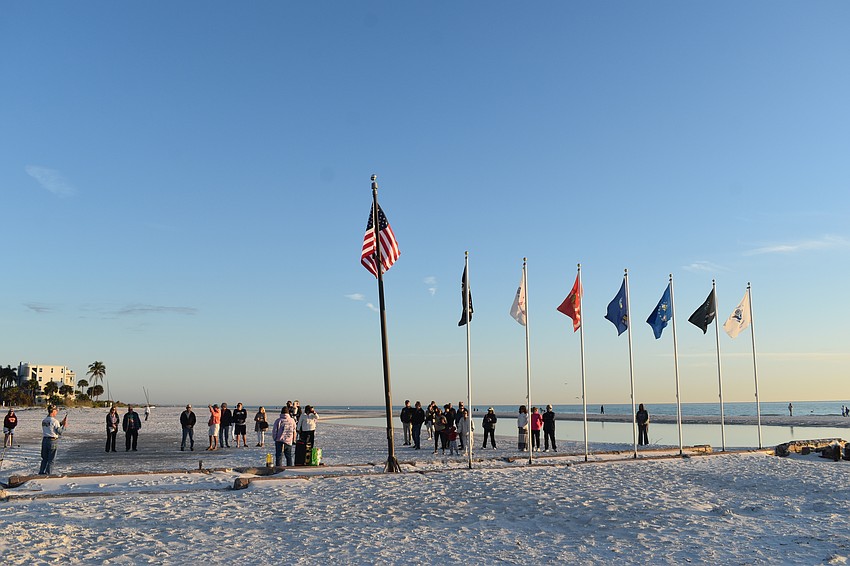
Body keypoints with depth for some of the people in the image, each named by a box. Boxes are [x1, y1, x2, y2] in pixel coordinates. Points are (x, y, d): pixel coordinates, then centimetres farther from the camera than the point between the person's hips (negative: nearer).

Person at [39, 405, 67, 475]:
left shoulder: (44, 420, 7)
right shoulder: (54, 421, -14)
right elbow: (60, 432, -13)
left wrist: (61, 424, 18)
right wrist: (64, 425, 0)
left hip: (44, 440, 6)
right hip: (52, 441, -6)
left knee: (44, 458, 18)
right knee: (51, 460, 4)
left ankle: (41, 472, 21)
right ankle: (47, 473, 5)